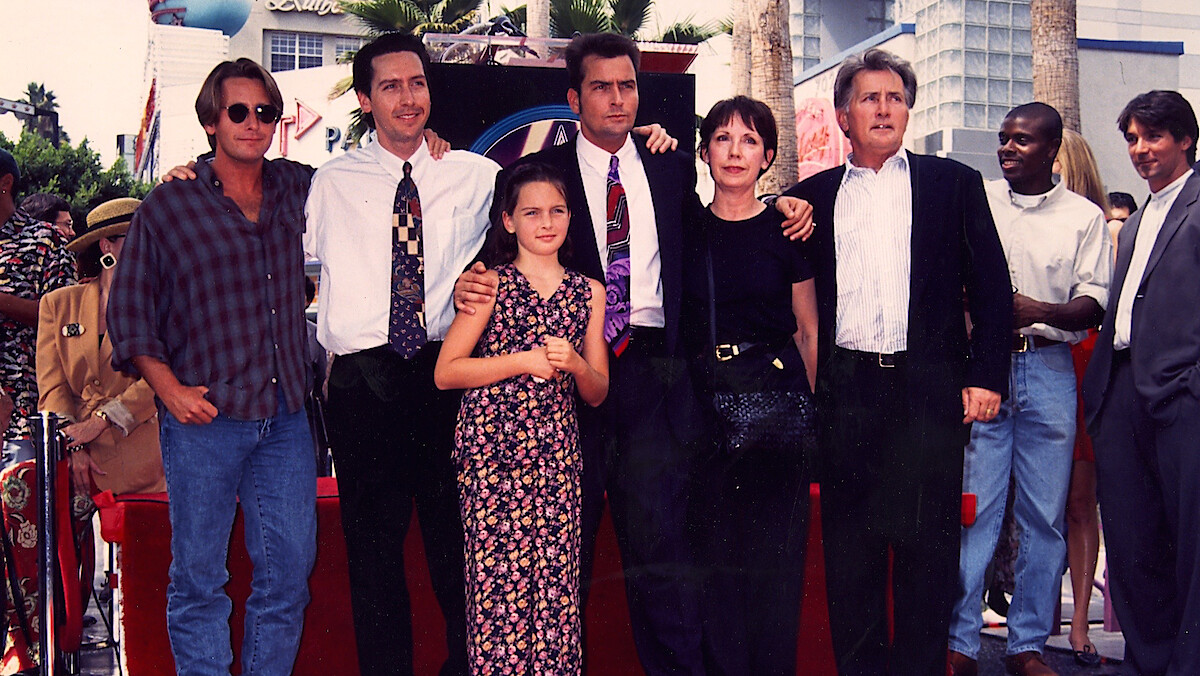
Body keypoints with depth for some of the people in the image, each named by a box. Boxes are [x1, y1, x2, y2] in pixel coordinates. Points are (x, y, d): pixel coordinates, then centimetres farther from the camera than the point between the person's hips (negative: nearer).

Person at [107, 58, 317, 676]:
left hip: (285, 415, 3)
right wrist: (170, 388, -8)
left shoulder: (297, 190, 9)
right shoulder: (168, 205, 0)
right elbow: (129, 311, 1)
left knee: (290, 567, 6)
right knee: (198, 573, 4)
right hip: (204, 417, -3)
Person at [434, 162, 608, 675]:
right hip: (492, 454, -3)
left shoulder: (587, 291, 12)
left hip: (557, 454, 3)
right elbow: (445, 372, -4)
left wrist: (573, 363, -6)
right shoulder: (491, 284, 2)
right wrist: (524, 361, -11)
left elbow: (597, 393, 15)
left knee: (557, 588, 1)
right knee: (499, 583, -5)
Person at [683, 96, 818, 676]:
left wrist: (806, 408, 4)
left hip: (776, 395, -1)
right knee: (714, 550, 5)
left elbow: (809, 331, 8)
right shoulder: (684, 229, 6)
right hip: (704, 398, 2)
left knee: (775, 550, 2)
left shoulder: (786, 228, 2)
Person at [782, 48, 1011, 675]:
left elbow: (991, 286, 5)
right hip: (846, 389, 2)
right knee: (849, 549, 6)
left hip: (929, 388, -1)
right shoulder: (812, 196, 13)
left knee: (927, 547, 2)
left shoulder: (954, 182, 9)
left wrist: (986, 376, -2)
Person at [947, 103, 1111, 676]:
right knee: (973, 508, -4)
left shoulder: (1084, 217, 7)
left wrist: (1039, 311, -17)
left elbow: (1093, 305, 0)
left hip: (1048, 369, 1)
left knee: (1044, 515, 3)